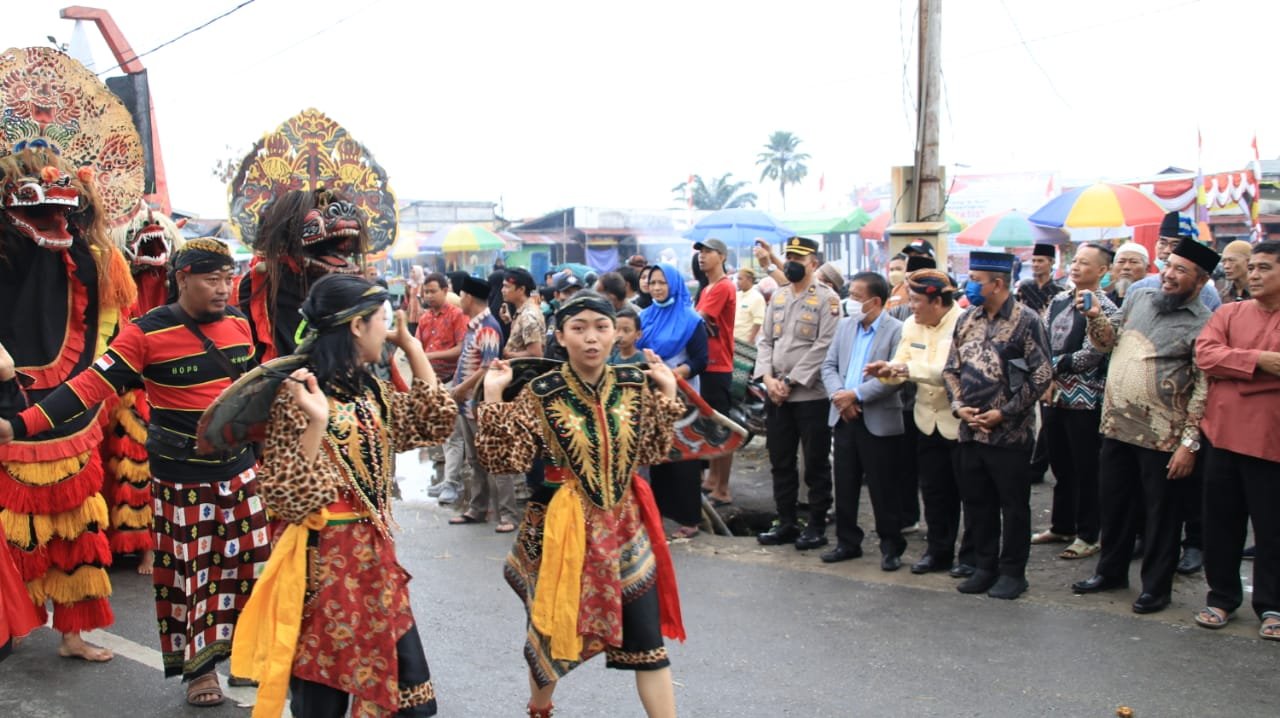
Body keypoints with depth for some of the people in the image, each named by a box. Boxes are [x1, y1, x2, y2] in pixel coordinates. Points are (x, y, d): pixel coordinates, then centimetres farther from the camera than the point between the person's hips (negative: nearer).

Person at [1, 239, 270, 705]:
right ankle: (199, 666, 21)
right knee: (188, 571, 5)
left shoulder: (238, 323, 1)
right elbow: (92, 385, -19)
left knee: (250, 563, 10)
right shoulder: (148, 333, -14)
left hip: (239, 470, 4)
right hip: (182, 478, -4)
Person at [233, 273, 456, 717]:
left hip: (374, 556, 8)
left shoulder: (369, 390, 8)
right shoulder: (298, 395, -15)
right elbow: (287, 497, -19)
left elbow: (436, 422, 15)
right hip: (326, 562, -8)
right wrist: (316, 422, -31)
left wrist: (411, 346, 12)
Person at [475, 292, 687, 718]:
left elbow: (656, 451, 4)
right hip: (560, 526, -2)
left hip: (623, 524, 2)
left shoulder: (636, 385, -2)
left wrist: (667, 393, -1)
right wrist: (493, 397, -19)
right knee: (551, 630, 15)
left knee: (646, 639, 4)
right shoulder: (541, 394, -11)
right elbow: (505, 459, -14)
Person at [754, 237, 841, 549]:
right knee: (780, 462, 11)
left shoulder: (827, 299, -6)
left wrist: (790, 381, -15)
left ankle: (817, 525, 13)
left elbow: (823, 347, -14)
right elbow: (766, 340, 11)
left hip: (811, 394, -6)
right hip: (776, 395, 6)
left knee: (816, 464, 3)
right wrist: (768, 378, -5)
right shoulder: (778, 297, 13)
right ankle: (786, 523, 22)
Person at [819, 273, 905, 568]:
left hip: (879, 422, -6)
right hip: (844, 418, 6)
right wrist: (838, 395, -9)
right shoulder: (845, 325, 11)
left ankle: (891, 546, 16)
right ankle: (847, 541, 23)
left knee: (883, 489, 3)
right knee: (844, 485, 12)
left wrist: (855, 395, -19)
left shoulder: (897, 331, -9)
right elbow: (829, 365, 9)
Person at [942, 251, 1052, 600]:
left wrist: (1004, 413, -14)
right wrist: (959, 407, -3)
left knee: (1014, 505, 5)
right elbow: (951, 368, 13)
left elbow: (1042, 375, -12)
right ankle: (986, 567, 26)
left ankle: (1012, 572, 18)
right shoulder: (967, 319, 9)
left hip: (1010, 434, -6)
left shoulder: (1025, 321, -9)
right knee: (977, 502, 13)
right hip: (970, 432, 6)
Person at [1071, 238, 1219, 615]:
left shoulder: (1203, 324, -9)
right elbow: (1110, 340, 19)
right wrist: (1095, 317, -1)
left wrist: (1190, 443, -16)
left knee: (1161, 513, 6)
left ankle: (1156, 586, 19)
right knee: (1113, 503, 17)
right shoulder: (1138, 297, 8)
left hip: (1162, 438, -6)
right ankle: (1111, 571, 33)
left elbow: (1204, 389, -12)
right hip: (1116, 425, 6)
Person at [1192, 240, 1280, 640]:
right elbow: (1205, 355, -8)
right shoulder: (1229, 314, 7)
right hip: (1222, 434, 3)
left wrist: (1233, 366, -13)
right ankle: (1222, 598, 27)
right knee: (1221, 523, 12)